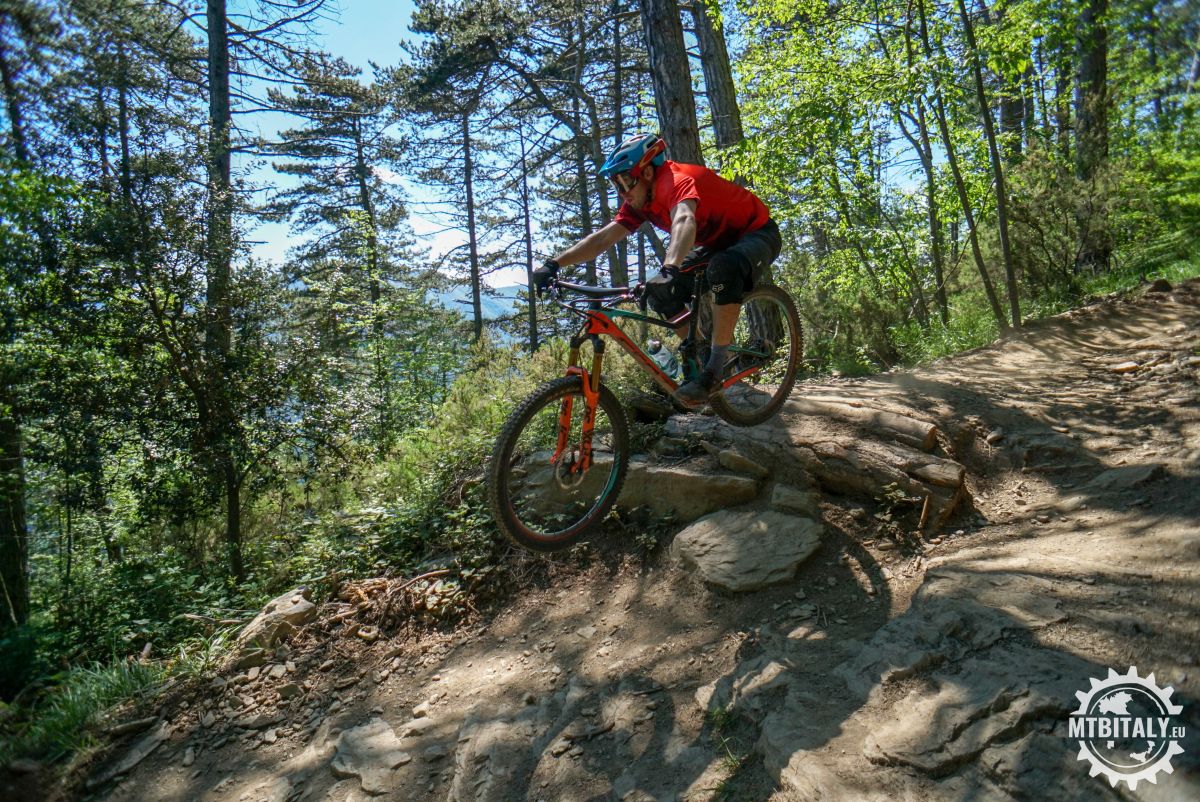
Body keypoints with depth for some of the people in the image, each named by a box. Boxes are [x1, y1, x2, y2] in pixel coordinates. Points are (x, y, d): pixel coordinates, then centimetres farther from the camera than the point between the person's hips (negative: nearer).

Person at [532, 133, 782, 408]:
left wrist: (670, 269, -68)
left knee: (725, 269, -40)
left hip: (756, 232, -8)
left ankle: (714, 369, -29)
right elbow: (603, 238, -9)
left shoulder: (675, 180, -30)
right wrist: (553, 265, -19)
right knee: (661, 292, -7)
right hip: (718, 242, 8)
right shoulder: (640, 199, -4)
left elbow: (684, 221, -51)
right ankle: (699, 357, 6)